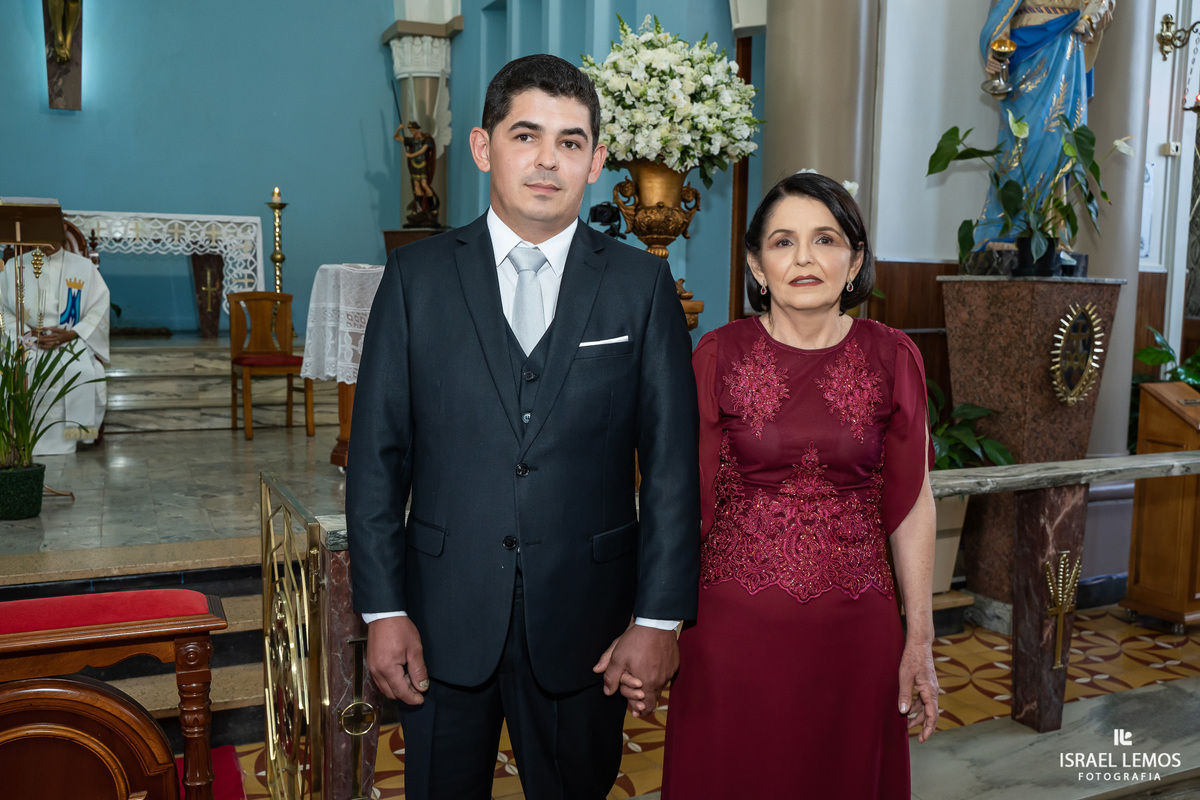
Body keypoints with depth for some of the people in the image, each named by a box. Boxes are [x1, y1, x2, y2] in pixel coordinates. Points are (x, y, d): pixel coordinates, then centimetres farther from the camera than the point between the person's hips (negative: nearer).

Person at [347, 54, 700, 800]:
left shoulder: (642, 283, -1)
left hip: (584, 620, 0)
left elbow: (672, 462, -3)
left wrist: (660, 620, -6)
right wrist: (383, 609, -4)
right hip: (444, 617, 1)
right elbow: (377, 453, 0)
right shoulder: (417, 276, 0)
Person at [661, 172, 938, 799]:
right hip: (734, 625, -1)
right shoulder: (719, 355, -5)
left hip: (855, 629, 1)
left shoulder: (892, 358, -2)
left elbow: (912, 503, 2)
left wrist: (920, 641, 2)